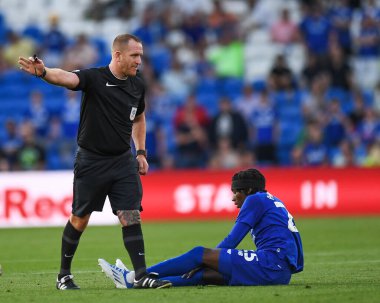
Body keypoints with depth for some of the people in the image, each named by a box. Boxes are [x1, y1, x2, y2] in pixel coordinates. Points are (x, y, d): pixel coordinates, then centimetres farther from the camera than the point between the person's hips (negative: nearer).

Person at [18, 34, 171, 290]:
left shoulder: (137, 85, 4)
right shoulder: (94, 78, -14)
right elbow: (67, 78, -34)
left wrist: (141, 152, 15)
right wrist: (43, 72, -55)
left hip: (123, 161, 4)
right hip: (91, 160, -4)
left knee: (131, 217, -6)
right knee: (80, 219, 6)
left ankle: (142, 276, -5)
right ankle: (64, 275, 21)